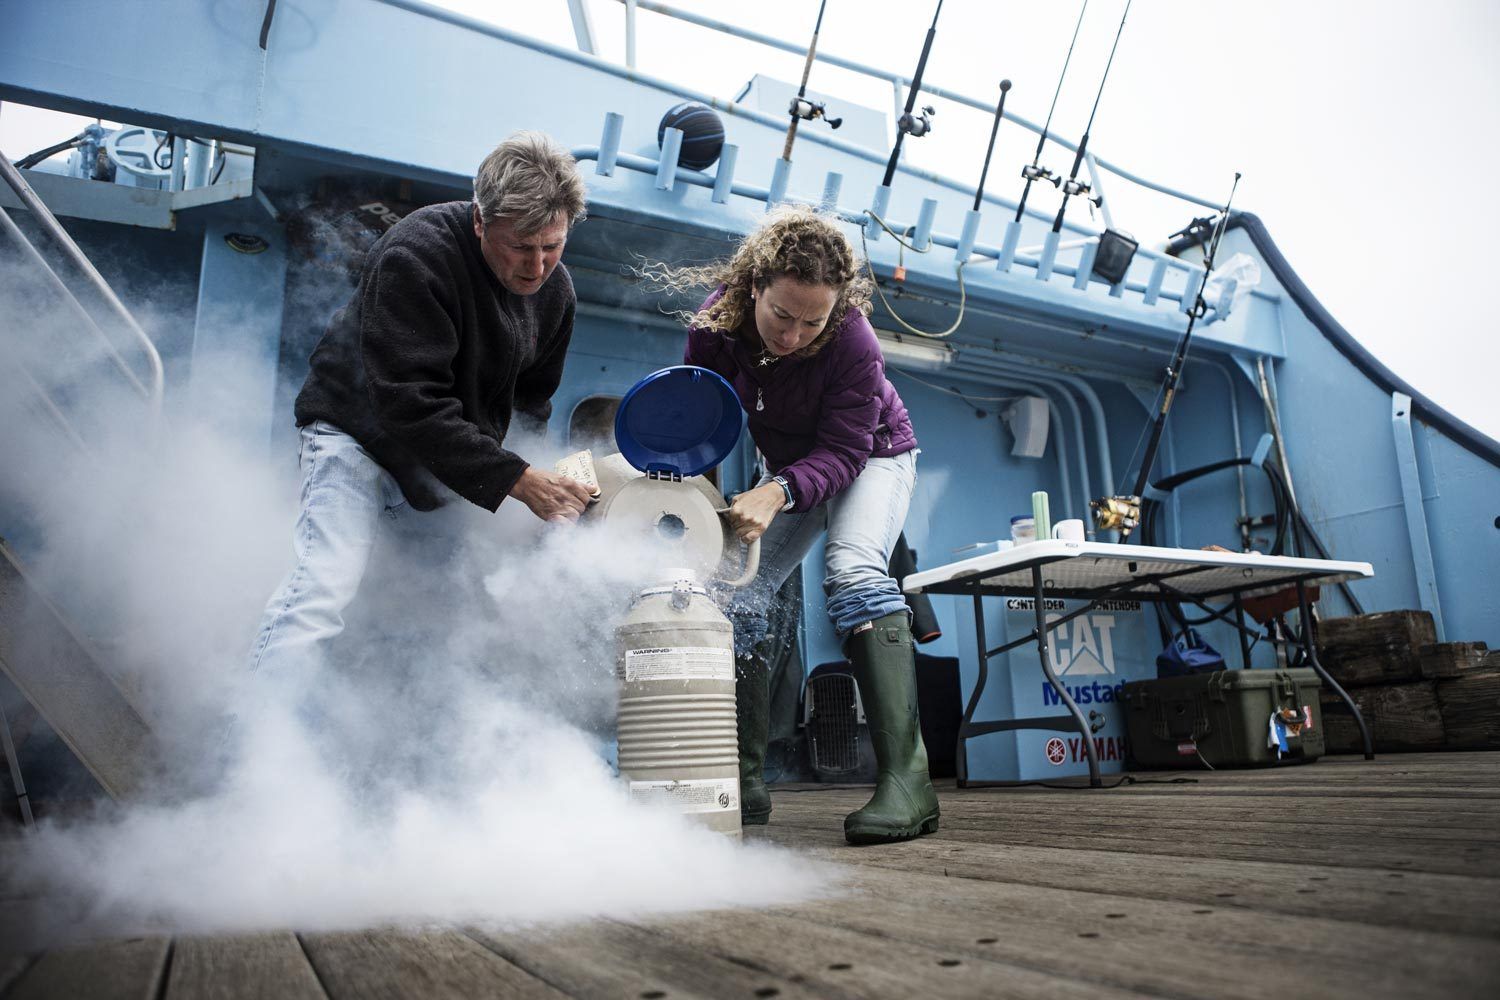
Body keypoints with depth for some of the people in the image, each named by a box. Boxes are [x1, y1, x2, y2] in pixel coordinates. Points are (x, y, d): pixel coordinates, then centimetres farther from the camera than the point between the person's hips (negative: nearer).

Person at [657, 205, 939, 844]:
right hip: (791, 469, 5)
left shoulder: (853, 341, -34)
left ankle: (906, 779, -38)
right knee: (736, 599, -6)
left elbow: (843, 452, -31)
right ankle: (745, 785, 5)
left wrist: (778, 493, -48)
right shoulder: (717, 322, -23)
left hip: (870, 456, -5)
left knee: (853, 570, -33)